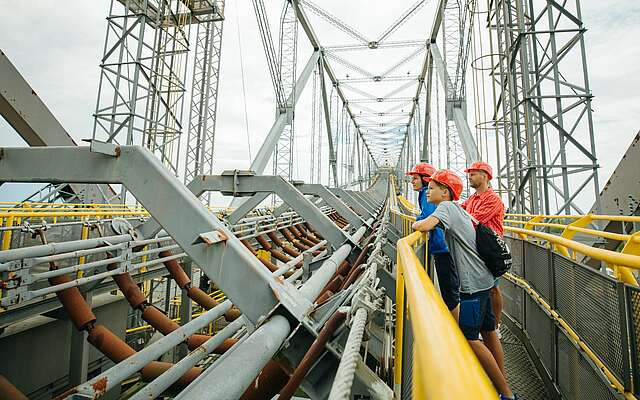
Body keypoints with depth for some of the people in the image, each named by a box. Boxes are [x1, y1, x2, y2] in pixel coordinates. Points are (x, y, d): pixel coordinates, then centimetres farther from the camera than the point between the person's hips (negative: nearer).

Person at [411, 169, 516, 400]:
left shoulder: (446, 206, -15)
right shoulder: (459, 209, 13)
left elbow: (425, 226, -33)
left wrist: (416, 224, -10)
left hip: (473, 282, -10)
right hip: (482, 278, 10)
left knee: (469, 337, -4)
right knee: (487, 331, 18)